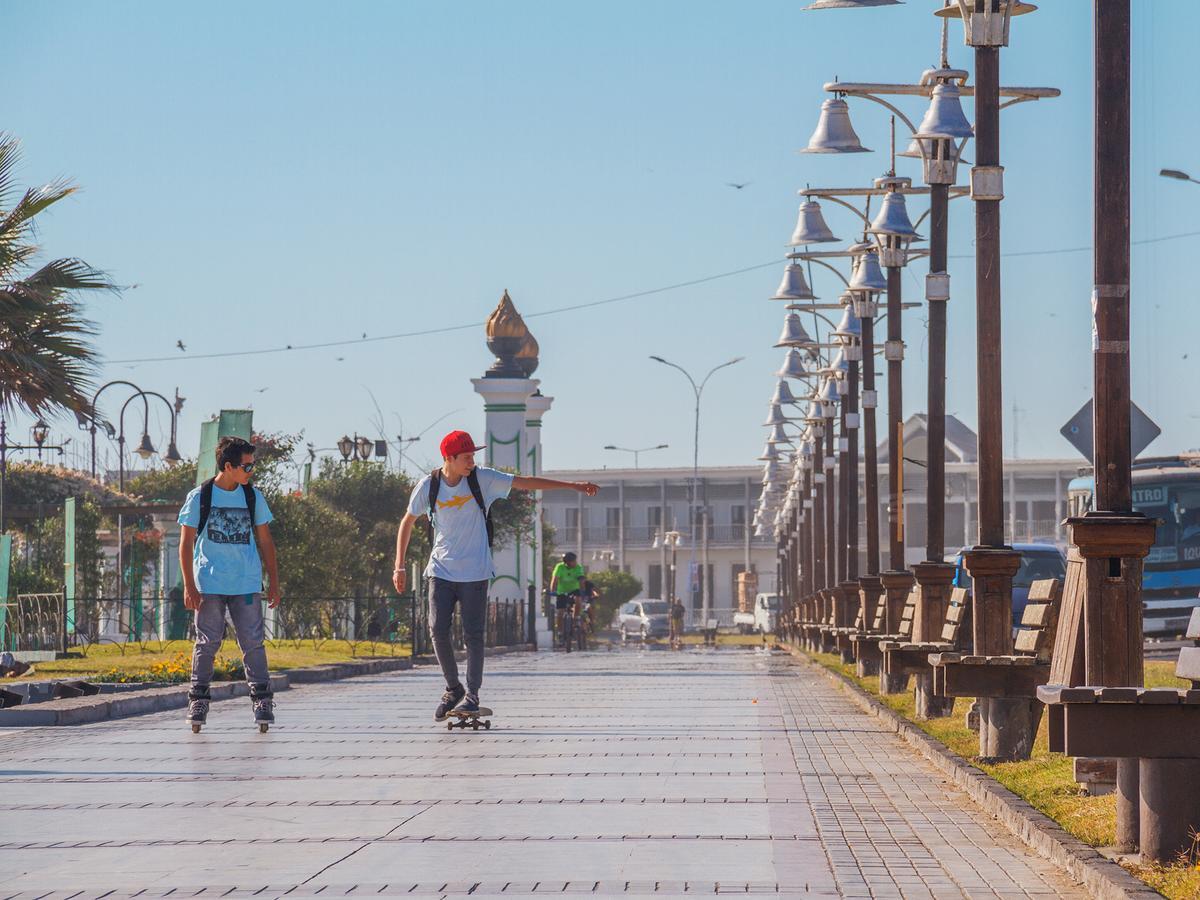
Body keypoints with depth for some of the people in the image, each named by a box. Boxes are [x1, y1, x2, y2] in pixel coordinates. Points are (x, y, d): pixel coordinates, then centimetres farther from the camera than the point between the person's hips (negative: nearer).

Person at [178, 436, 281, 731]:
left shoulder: (253, 497, 7)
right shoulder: (200, 497, -1)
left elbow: (265, 542, 14)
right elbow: (186, 543, 1)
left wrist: (274, 583, 10)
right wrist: (189, 586, -5)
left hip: (247, 585, 2)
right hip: (209, 584, -2)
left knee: (253, 642, -3)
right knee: (207, 643, 2)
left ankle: (262, 699, -1)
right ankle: (198, 700, 10)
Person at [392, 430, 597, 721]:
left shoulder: (482, 479, -5)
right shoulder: (428, 486, -3)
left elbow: (526, 482, -2)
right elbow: (408, 522, 9)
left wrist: (573, 486, -3)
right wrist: (399, 566, 7)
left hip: (474, 573, -1)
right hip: (441, 571, 1)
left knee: (473, 634, -5)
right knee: (438, 631, -6)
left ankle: (472, 694, 4)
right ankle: (453, 688, 12)